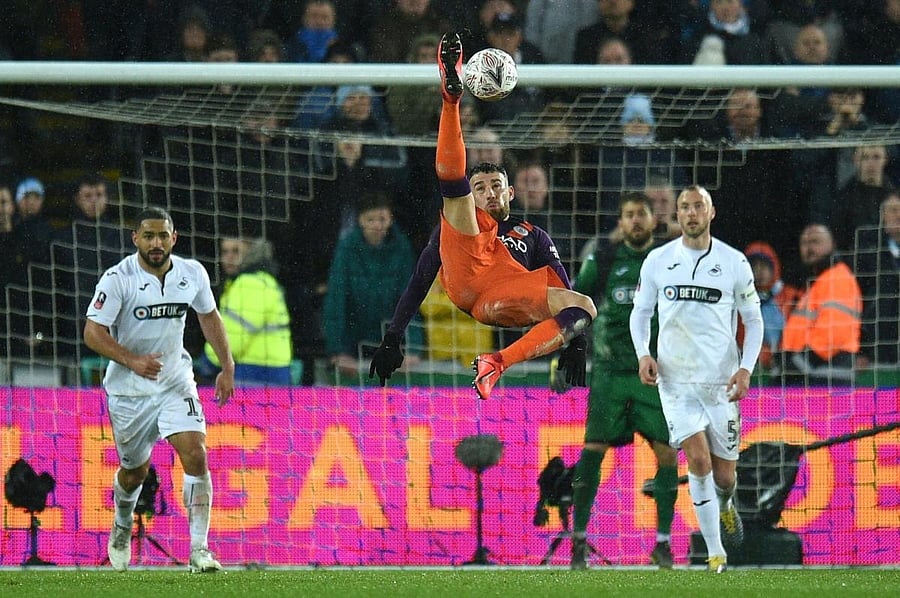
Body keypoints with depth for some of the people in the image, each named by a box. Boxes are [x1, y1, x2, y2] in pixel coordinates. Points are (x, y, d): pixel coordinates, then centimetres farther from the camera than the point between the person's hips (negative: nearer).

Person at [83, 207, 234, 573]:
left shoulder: (193, 274, -3)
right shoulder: (118, 279, -16)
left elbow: (209, 316, 15)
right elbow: (93, 332, -19)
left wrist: (227, 367, 12)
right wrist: (133, 360, -32)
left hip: (175, 381, 2)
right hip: (129, 390, -2)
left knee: (195, 455, -18)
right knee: (134, 470, 12)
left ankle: (199, 549, -16)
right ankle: (122, 528, 46)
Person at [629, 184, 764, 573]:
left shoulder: (734, 262, 1)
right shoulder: (657, 261, 3)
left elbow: (753, 320, 7)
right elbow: (640, 312, 13)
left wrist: (746, 368, -6)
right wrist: (643, 354, -4)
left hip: (722, 380, 0)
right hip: (675, 379, 0)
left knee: (724, 474, 4)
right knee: (698, 459, -16)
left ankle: (725, 506, 42)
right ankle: (715, 552, -8)